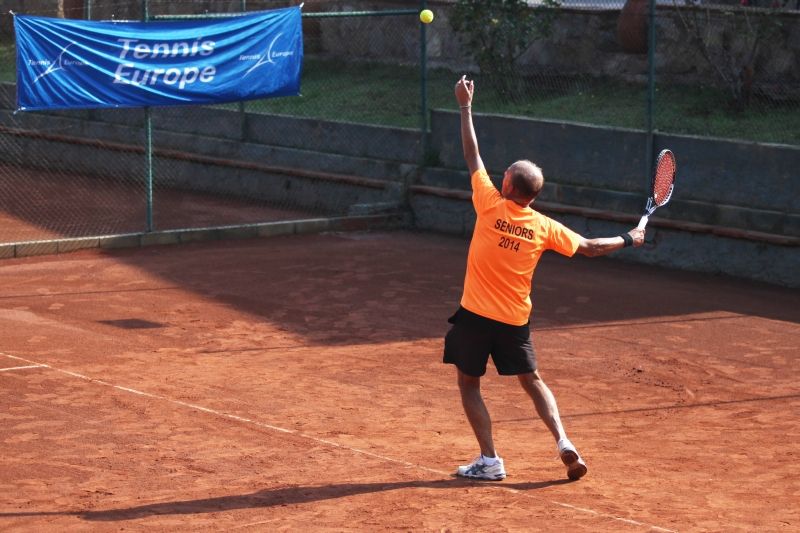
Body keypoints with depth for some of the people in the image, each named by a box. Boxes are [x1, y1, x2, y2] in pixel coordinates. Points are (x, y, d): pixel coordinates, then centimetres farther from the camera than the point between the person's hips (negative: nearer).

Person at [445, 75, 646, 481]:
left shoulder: (491, 206, -12)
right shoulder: (544, 228, -4)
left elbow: (472, 157, -3)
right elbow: (589, 248, 5)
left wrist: (466, 107, 6)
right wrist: (628, 239, 22)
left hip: (475, 315, -3)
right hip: (516, 321, 3)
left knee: (469, 384, 9)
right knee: (531, 380, 19)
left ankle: (489, 460, 3)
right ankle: (563, 442, 2)